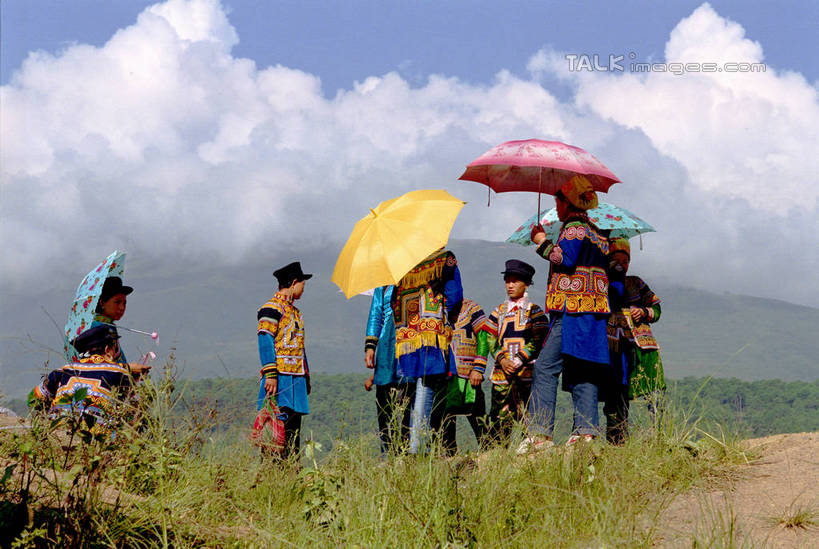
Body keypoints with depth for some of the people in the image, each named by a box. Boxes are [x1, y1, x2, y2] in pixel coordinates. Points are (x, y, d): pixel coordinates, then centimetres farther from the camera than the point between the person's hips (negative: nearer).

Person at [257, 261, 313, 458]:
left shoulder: (295, 312, 24)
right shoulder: (272, 308, -6)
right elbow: (265, 341, -14)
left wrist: (306, 376, 24)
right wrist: (270, 374, -20)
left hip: (296, 378, 9)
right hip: (280, 377, -9)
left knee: (293, 429, 7)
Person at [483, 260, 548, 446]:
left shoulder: (534, 312, 6)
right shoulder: (499, 312, 17)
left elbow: (537, 341, -3)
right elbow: (491, 340, 10)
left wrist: (518, 361, -13)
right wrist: (502, 359, -8)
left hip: (527, 370, -3)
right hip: (502, 373, 3)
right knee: (499, 418, -1)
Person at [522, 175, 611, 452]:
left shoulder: (574, 227, -5)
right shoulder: (594, 231, 22)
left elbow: (566, 259, -18)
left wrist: (543, 242, -4)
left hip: (572, 312, -9)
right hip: (593, 314, 10)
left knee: (545, 369, -11)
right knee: (583, 373, 6)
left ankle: (540, 433, -17)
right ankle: (585, 431, -1)